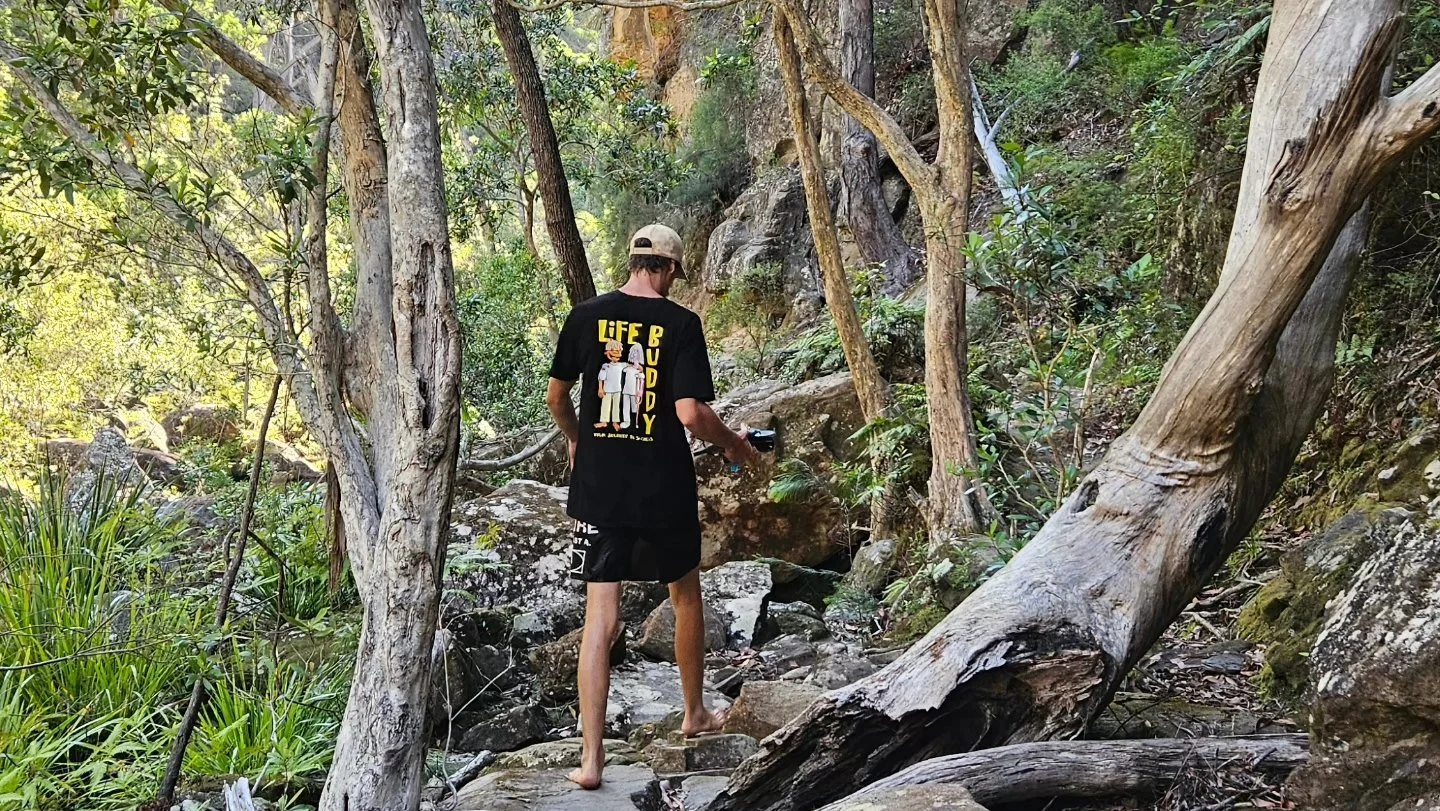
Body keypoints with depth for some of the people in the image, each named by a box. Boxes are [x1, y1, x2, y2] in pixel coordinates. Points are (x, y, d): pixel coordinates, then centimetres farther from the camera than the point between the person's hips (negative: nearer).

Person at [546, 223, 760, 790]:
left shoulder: (587, 316, 1)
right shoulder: (681, 324, -8)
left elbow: (555, 396, 9)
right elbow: (691, 413, -17)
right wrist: (733, 445, 2)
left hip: (598, 488, 2)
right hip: (665, 489, -2)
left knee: (600, 617, 3)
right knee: (685, 595, 22)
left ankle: (591, 759, 1)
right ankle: (695, 713, 39)